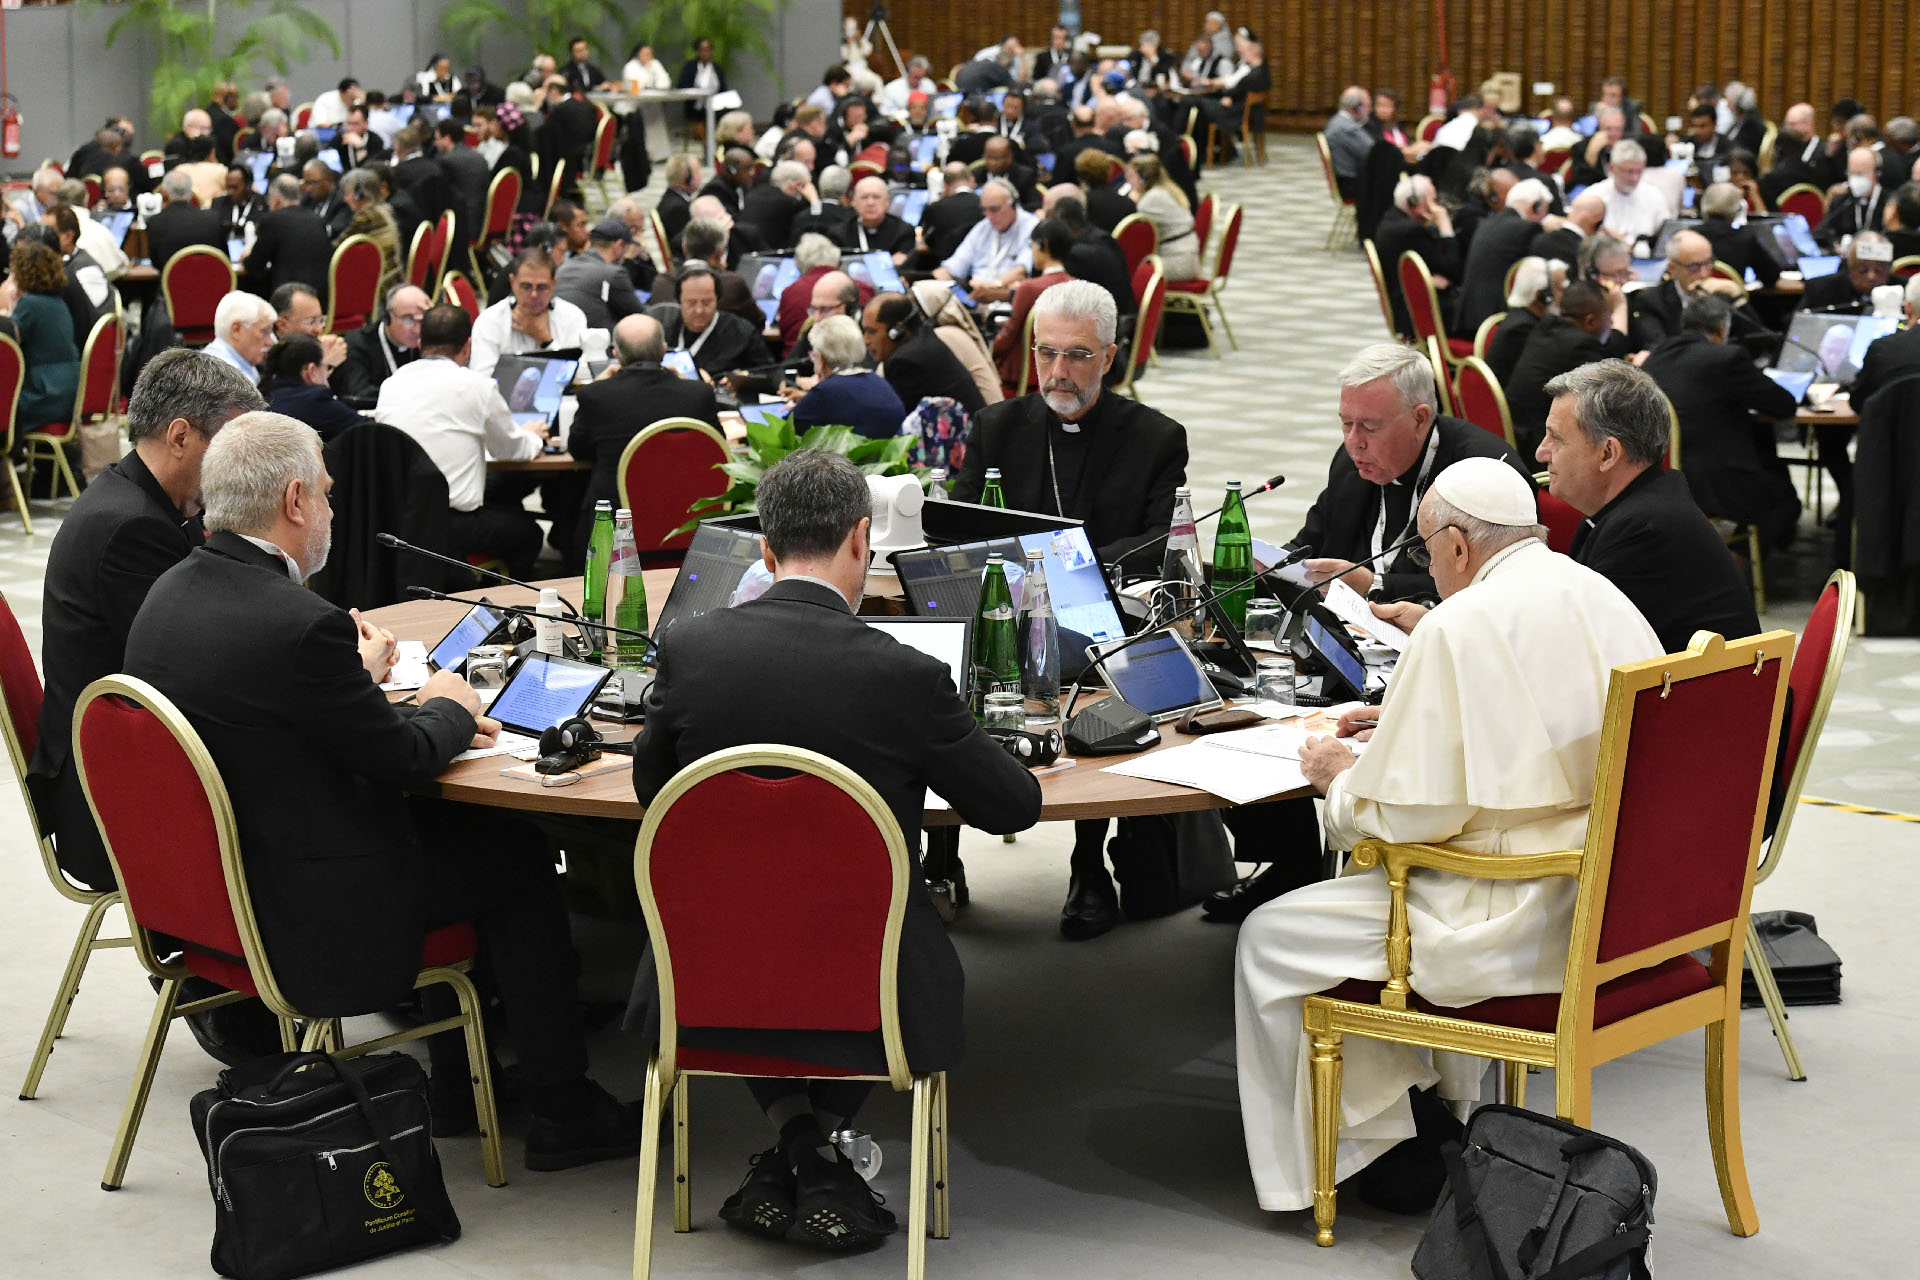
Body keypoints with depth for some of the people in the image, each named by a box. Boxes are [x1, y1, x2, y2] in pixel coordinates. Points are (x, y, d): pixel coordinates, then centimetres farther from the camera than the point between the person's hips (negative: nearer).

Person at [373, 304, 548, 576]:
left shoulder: (390, 384, 9)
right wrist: (532, 436, 34)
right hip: (450, 525, -6)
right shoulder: (476, 385, -5)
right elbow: (513, 449, 10)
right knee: (528, 532, 23)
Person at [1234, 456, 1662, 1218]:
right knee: (1386, 880, 33)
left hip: (1521, 923, -9)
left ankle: (1374, 1144, 12)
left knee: (1270, 939, 4)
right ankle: (1440, 1103, 36)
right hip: (1615, 895, 10)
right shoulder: (1607, 601, 9)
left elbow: (1412, 814, -20)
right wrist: (1410, 727, 24)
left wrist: (1340, 777, 1)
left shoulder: (1459, 627, -17)